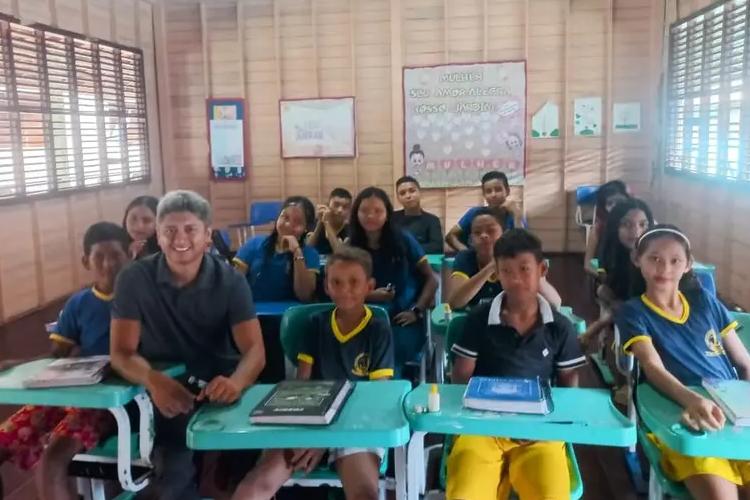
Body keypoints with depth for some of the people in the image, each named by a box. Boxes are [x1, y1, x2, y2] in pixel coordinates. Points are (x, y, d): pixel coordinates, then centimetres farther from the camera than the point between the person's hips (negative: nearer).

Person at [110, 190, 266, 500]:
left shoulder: (230, 281, -5)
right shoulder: (134, 279, -6)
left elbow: (254, 351, -13)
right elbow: (122, 353, -8)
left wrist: (235, 382, -37)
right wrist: (154, 381, -30)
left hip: (217, 387, 1)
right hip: (161, 391, 0)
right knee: (175, 473, -24)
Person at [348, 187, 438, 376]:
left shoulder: (403, 240, 0)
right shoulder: (351, 246, 3)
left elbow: (431, 279, 3)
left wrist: (416, 311, -10)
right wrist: (368, 295, -14)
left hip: (403, 319, -1)